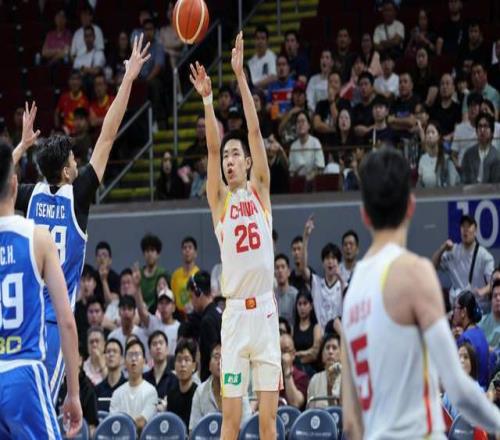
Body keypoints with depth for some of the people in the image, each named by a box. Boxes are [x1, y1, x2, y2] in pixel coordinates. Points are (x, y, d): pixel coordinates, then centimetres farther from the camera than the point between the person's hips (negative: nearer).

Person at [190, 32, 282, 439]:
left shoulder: (259, 190, 9)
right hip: (235, 312, 0)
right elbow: (212, 147, -4)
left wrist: (241, 76, -5)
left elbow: (255, 132, 1)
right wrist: (207, 98, -15)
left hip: (265, 310, 0)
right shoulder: (219, 199, 8)